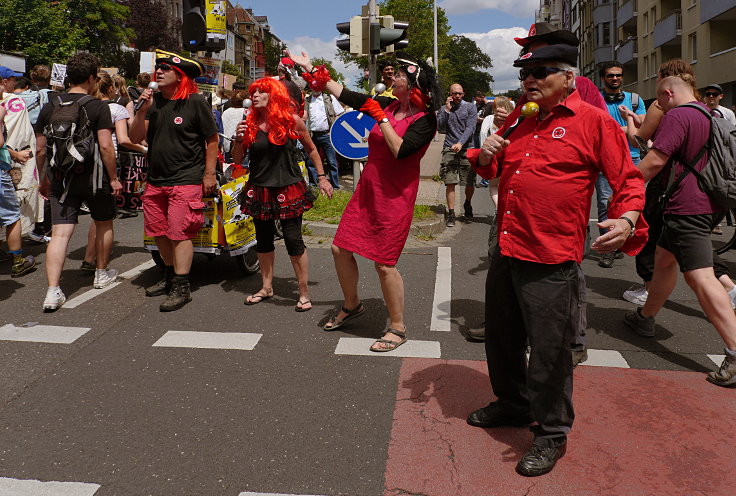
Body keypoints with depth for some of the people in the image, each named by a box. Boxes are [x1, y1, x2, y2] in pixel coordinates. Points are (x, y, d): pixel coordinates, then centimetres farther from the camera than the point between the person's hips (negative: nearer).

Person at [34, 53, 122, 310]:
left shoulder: (50, 107, 6)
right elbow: (105, 147, -15)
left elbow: (40, 149, 8)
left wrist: (42, 178, 19)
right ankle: (102, 273, 34)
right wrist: (113, 178, -7)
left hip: (61, 180, 3)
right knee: (104, 224, 20)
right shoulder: (98, 107, -8)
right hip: (94, 178, -3)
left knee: (60, 233, -2)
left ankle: (53, 291, -12)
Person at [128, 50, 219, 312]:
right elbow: (135, 138, 5)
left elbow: (212, 139, -3)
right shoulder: (154, 101, 9)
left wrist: (209, 174, -7)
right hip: (155, 180, 6)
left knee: (179, 233, -8)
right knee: (159, 232, 12)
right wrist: (143, 110, -9)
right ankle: (170, 276, 30)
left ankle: (182, 288, -1)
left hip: (185, 181, -6)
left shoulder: (195, 102, -6)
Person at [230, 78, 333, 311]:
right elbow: (237, 159, 6)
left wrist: (322, 178, 6)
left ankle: (304, 292, 6)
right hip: (260, 189, 4)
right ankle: (267, 287, 29)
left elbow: (311, 150, 8)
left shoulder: (292, 121, -5)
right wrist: (238, 139, -12)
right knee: (263, 239, 13)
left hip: (288, 188, -3)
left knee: (293, 239, -6)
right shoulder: (250, 123, 1)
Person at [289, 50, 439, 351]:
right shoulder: (387, 104, 6)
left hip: (394, 197, -7)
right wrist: (313, 71, 17)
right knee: (340, 249, 10)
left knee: (384, 264, -7)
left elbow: (401, 150, -26)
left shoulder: (425, 119, -12)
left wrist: (380, 117, -17)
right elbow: (348, 96, 13)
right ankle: (351, 306, 34)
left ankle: (398, 328, 12)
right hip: (366, 191, 7)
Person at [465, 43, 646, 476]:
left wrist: (627, 220, -26)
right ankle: (513, 405, 43)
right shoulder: (518, 120, 13)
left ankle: (551, 434, 23)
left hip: (552, 261, -7)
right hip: (506, 250, 7)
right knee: (502, 339, 20)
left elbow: (629, 180, -7)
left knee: (549, 351, 2)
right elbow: (494, 169, 26)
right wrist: (486, 156, 3)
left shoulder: (594, 122, -6)